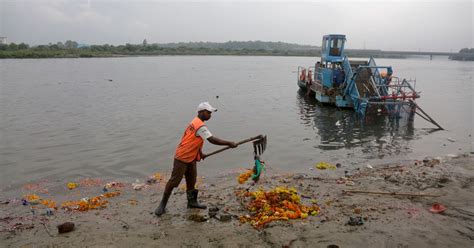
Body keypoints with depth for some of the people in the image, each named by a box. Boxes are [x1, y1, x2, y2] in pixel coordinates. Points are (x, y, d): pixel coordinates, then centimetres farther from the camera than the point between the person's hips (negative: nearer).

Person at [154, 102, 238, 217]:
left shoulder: (196, 122, 10)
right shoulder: (200, 125, -21)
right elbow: (213, 140, -27)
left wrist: (200, 153, 23)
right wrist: (229, 143, -22)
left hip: (191, 158, 10)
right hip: (182, 158, -10)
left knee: (191, 181, 15)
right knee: (174, 181, -2)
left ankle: (192, 201, 27)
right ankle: (162, 204, 9)